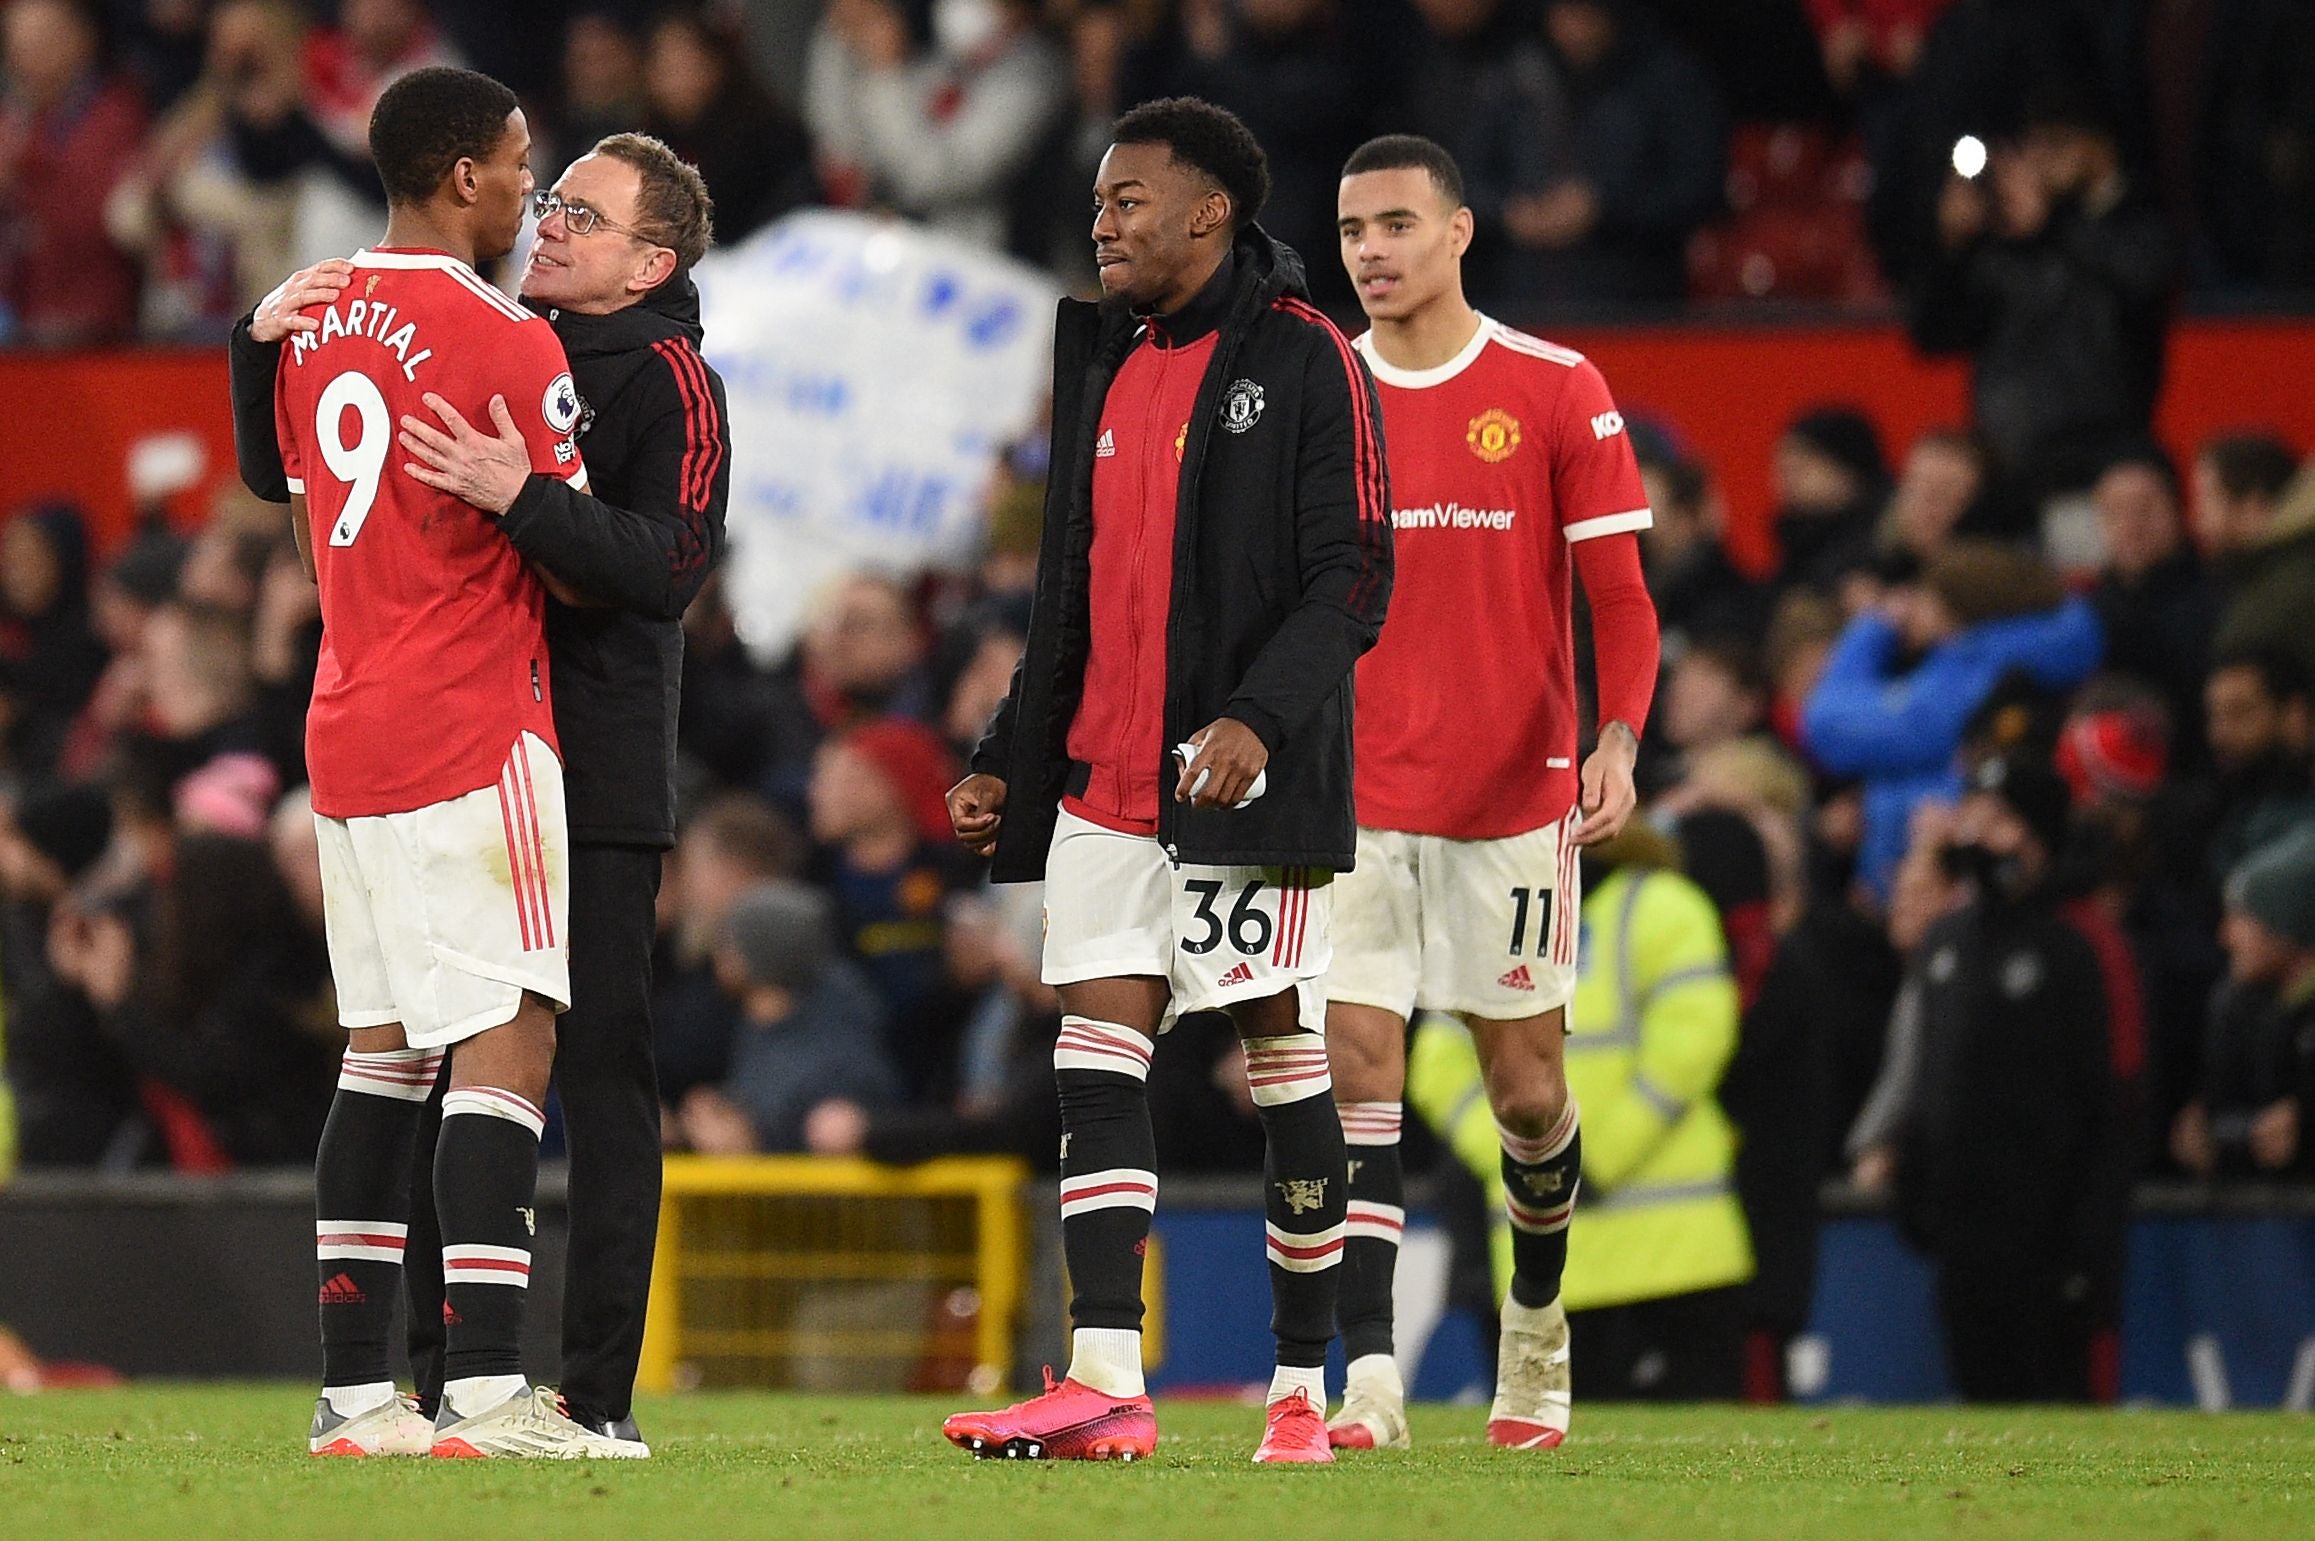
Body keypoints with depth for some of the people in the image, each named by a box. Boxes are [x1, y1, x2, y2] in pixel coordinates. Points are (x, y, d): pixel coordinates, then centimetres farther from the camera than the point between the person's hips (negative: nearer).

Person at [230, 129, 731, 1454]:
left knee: (600, 1070, -5)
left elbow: (669, 564, -20)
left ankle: (600, 1388, -4)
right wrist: (267, 350, 2)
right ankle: (445, 1377, 10)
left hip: (598, 781, -6)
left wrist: (523, 498, -31)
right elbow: (289, 474, 20)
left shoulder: (671, 384, -3)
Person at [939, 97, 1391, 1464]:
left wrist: (1260, 715, -24)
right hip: (1104, 780, 7)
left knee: (1285, 1065, -1)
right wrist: (1009, 764, 19)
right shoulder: (1106, 364, 17)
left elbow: (1351, 580, -11)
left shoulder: (1304, 361, -5)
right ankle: (1106, 1388, -8)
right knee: (1095, 1067, -3)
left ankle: (1304, 1388, 6)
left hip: (1246, 787, -7)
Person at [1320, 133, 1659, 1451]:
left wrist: (1618, 742, -16)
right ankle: (1372, 1381, -13)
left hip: (1514, 797, -1)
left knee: (1527, 1088, 7)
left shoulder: (1558, 393, -2)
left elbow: (1619, 597, -1)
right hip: (1355, 799, 1)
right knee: (1356, 1071, -11)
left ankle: (1538, 1320, 33)